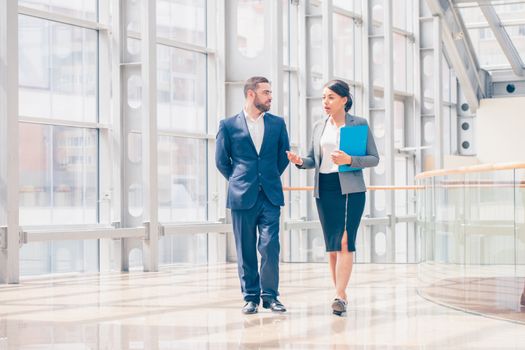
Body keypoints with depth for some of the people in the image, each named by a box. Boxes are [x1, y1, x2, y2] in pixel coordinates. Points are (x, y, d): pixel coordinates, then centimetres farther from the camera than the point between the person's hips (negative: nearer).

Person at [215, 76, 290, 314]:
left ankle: (270, 295, 4)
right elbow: (222, 161, 8)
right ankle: (250, 297, 11)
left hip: (270, 196, 1)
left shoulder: (277, 123, 8)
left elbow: (283, 156, 16)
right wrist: (238, 181, 10)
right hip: (242, 197, -1)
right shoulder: (229, 125, 1)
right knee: (246, 250, 3)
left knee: (270, 246, -6)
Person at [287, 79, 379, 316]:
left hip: (350, 189, -5)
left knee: (345, 242, -14)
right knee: (331, 245, 6)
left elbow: (374, 158, -2)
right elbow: (313, 160, 16)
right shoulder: (319, 127, 13)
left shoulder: (359, 124, 0)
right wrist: (300, 161, -6)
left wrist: (349, 160, -18)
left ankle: (340, 296, -19)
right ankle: (340, 294, 14)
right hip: (324, 189, 5)